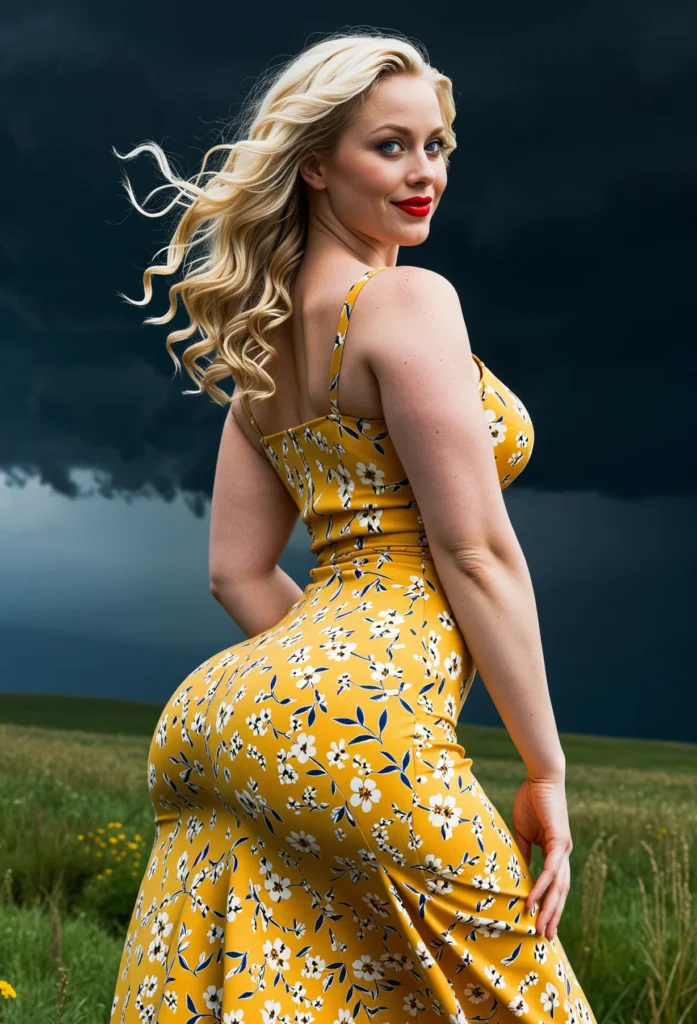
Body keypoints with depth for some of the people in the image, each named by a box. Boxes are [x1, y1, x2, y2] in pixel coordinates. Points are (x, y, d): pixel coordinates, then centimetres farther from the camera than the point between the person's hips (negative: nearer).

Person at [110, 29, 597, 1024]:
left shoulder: (269, 330, 18)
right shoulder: (409, 299, -7)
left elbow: (239, 573, 16)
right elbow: (477, 552, -11)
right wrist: (545, 772, -6)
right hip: (356, 728, -9)